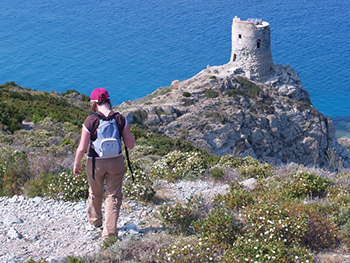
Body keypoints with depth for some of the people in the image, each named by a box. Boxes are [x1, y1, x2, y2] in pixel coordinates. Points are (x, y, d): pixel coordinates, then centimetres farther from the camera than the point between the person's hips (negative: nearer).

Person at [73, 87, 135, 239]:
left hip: (95, 163, 0)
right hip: (116, 162, 1)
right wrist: (129, 134, 14)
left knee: (95, 193, 24)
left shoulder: (90, 120, -16)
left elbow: (82, 148, -12)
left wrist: (76, 164, 4)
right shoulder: (120, 119, -10)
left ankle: (95, 221, 48)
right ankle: (109, 233, 6)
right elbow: (130, 145, -5)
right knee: (113, 196, 11)